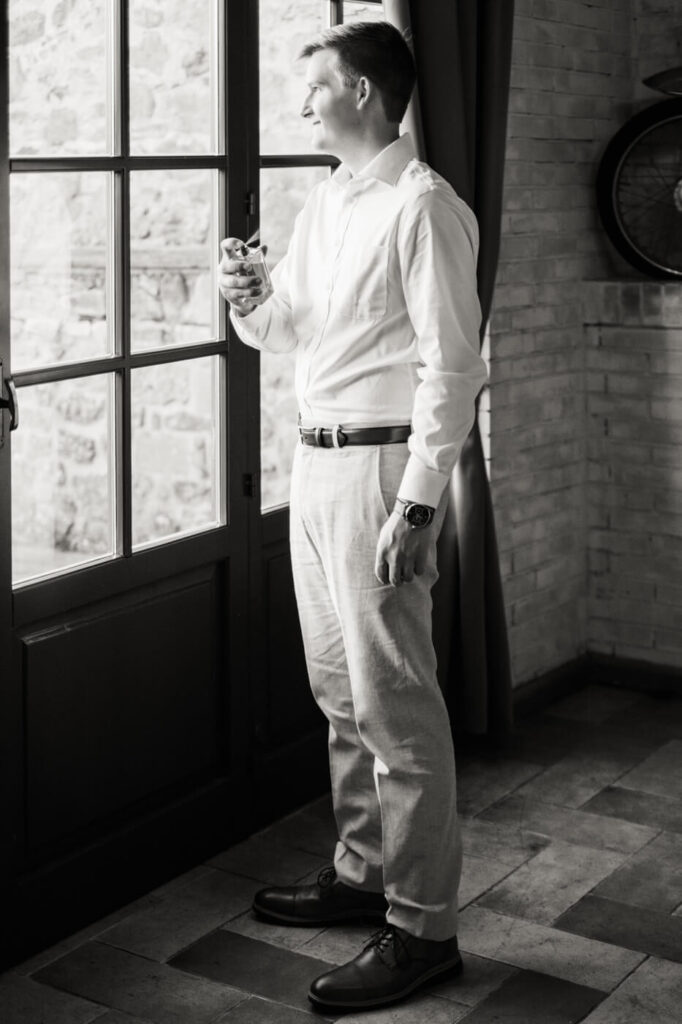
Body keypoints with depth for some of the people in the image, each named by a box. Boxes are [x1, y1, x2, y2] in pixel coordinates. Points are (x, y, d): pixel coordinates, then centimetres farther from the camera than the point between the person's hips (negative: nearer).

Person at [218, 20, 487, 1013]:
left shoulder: (422, 207, -12)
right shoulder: (323, 204, 14)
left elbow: (452, 366, -17)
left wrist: (415, 507, -21)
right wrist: (250, 300, -1)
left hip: (380, 465, -9)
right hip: (314, 460, 9)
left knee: (392, 700, -5)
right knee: (339, 688, 16)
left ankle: (423, 926, 5)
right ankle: (362, 870, 31)